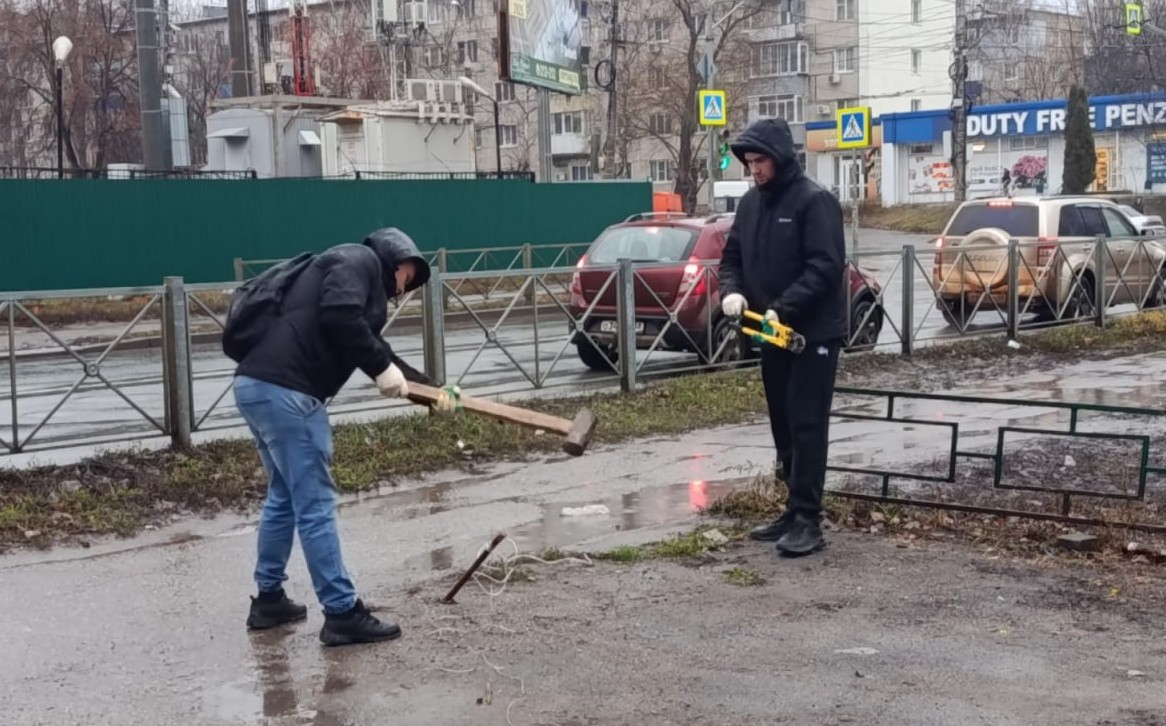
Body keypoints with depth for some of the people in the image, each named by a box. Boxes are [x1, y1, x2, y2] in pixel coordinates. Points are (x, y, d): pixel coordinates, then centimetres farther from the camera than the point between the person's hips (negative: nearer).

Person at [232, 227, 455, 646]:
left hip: (259, 385, 10)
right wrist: (382, 368, -10)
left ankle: (268, 599, 32)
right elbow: (340, 316, -18)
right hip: (284, 390, -10)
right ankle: (342, 614, 2)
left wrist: (431, 389, 29)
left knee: (285, 496, 23)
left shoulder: (365, 282, 28)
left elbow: (375, 350, 31)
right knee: (315, 505, -5)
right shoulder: (359, 260, 1)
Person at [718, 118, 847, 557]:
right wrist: (731, 290, -8)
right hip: (773, 334, 8)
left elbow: (826, 267, -20)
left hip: (813, 334, -8)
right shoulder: (750, 203, 11)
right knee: (783, 425, 12)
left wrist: (783, 308, -27)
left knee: (808, 426, -7)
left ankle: (808, 520, -5)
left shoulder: (814, 201, -12)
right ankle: (795, 511, 22)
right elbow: (733, 256, 14)